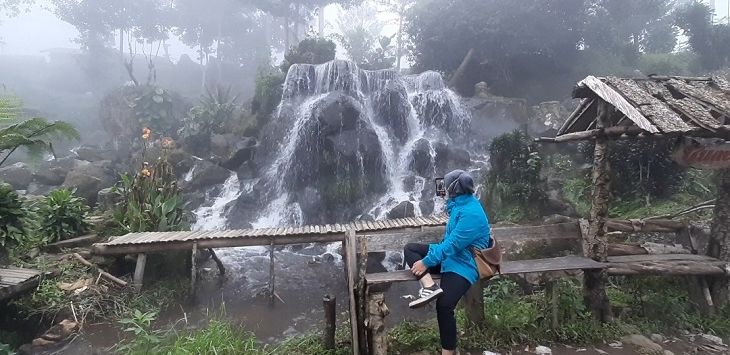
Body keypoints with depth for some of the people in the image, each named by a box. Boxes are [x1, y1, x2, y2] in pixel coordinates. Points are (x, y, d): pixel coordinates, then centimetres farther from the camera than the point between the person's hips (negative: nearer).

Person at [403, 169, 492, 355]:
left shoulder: (471, 213, -22)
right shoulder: (460, 205, 8)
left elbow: (453, 244, -26)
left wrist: (426, 262, -23)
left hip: (463, 264, -10)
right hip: (451, 255, 10)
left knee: (444, 305, -24)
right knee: (410, 249, -4)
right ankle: (430, 286, -22)